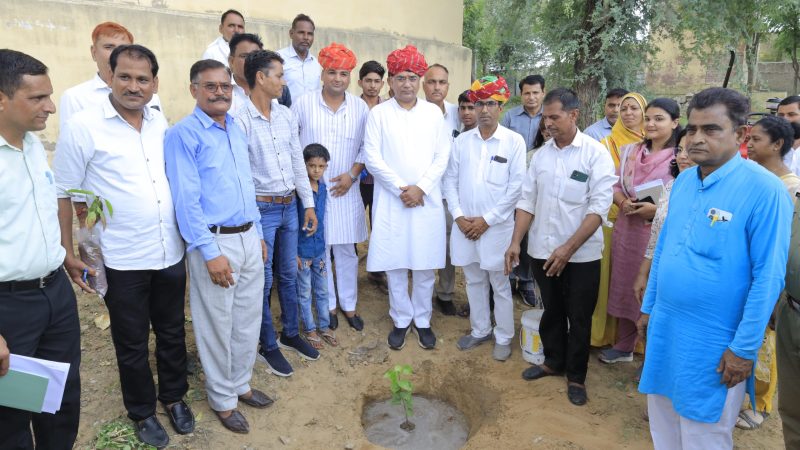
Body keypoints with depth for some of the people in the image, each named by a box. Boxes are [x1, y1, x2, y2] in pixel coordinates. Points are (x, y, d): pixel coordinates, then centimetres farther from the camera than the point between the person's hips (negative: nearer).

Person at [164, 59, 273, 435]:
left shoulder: (237, 131, 12)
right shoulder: (183, 134, -10)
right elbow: (185, 199, -16)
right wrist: (210, 253, -19)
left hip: (248, 238, 7)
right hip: (214, 241, -7)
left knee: (248, 318, 16)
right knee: (217, 325, 7)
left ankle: (241, 384, 36)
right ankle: (223, 399, 26)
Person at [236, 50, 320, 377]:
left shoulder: (286, 115, 6)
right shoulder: (241, 121, -14)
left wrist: (308, 204, 10)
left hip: (290, 206, 6)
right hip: (261, 209, -6)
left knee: (289, 274, 17)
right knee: (264, 281, 7)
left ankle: (291, 334, 36)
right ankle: (268, 346, 25)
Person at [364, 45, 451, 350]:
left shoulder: (433, 112, 7)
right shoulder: (379, 113, 2)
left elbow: (442, 156, 2)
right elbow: (373, 158, -5)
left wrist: (421, 188, -10)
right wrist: (401, 189, -11)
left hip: (427, 200, 1)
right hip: (391, 200, -1)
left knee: (425, 265, 6)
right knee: (395, 265, 5)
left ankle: (422, 319, 24)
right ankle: (401, 320, 23)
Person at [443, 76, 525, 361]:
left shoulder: (514, 141, -5)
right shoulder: (462, 140, 5)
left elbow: (517, 187, -9)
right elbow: (450, 180, 6)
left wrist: (487, 220, -11)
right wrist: (459, 216, -5)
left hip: (497, 226, -3)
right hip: (464, 225, 4)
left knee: (500, 284, 8)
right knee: (474, 281, 16)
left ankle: (504, 337, 25)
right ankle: (480, 330, 33)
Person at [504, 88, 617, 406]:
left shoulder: (595, 154, -10)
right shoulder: (541, 154, 5)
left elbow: (599, 208, -16)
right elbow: (527, 201, 6)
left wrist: (568, 248, -21)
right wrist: (515, 241, -2)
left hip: (581, 255, -4)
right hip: (543, 251, 4)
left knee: (579, 318, 10)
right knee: (552, 311, 19)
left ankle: (576, 376, 29)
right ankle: (553, 361, 40)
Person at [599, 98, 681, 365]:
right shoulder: (631, 151, 9)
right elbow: (616, 185, 11)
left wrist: (656, 209, -22)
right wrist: (623, 203, -9)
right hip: (627, 229, 6)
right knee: (624, 286, 14)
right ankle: (623, 346, 32)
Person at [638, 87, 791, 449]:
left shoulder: (764, 189, -16)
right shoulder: (683, 181, 4)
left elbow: (768, 276, -16)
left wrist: (744, 348, -14)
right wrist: (648, 306, 14)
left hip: (714, 340, -6)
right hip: (664, 326, 6)